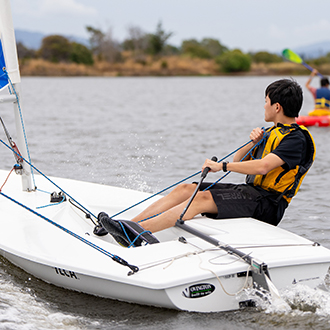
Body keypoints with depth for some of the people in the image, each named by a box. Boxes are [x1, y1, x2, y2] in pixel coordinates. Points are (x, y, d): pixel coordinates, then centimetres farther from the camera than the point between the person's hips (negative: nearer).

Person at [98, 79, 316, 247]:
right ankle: (130, 225, -13)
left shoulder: (296, 139, -12)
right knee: (185, 189, -4)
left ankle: (138, 231, -37)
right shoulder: (272, 133, 20)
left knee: (202, 198, -28)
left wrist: (222, 166, -21)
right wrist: (253, 144, -1)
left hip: (266, 203, -9)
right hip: (251, 191, 9)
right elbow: (239, 161, 19)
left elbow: (263, 166, -27)